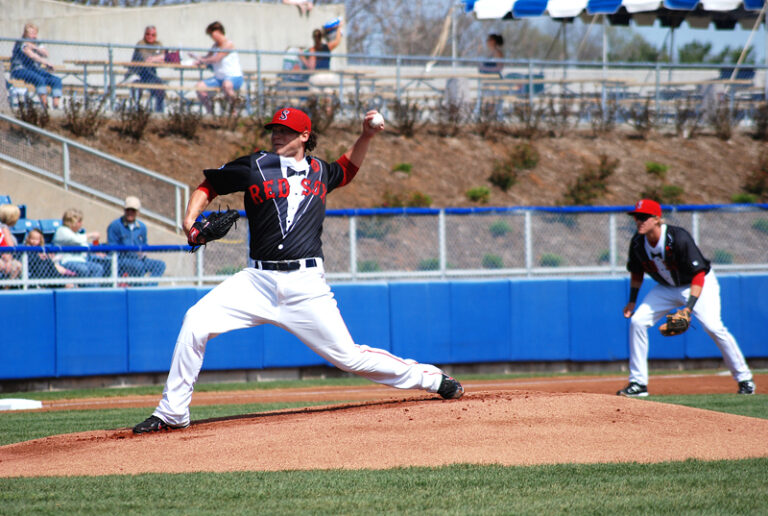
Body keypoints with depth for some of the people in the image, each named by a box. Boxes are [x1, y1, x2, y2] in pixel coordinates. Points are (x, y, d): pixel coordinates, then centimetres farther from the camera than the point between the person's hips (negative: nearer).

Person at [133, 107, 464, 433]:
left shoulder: (318, 170, 13)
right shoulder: (255, 166, 5)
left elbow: (345, 171, 36)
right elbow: (207, 187, 12)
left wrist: (366, 137, 22)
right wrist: (190, 221, -6)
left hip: (307, 285, 0)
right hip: (259, 281, 0)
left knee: (348, 357, -4)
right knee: (196, 322, -17)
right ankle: (172, 414, -7)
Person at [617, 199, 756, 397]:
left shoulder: (678, 238, -31)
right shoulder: (638, 243, -13)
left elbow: (698, 275, -31)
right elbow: (637, 273, 8)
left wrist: (689, 307, -39)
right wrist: (632, 301, 3)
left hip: (700, 284, -6)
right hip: (666, 288, 6)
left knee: (713, 326, -23)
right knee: (637, 321, -9)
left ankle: (744, 378, -6)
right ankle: (638, 383, -1)